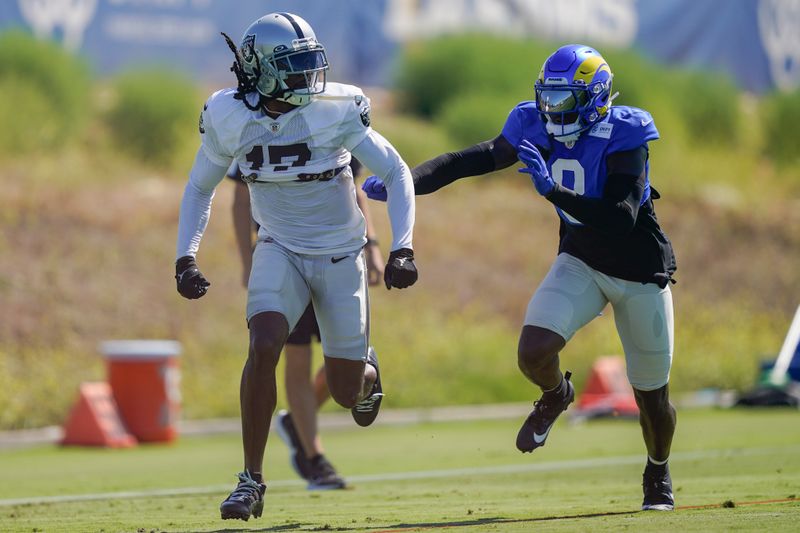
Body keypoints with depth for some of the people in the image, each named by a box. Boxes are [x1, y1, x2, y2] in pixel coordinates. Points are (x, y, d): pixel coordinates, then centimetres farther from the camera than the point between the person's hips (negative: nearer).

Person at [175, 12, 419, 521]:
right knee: (264, 349, -25)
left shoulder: (335, 111, -20)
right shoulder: (229, 118, -13)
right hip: (280, 250, 1)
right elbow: (200, 189, 4)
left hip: (340, 254, -1)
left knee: (347, 391, 3)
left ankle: (366, 371, 45)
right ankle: (252, 480, -13)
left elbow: (396, 173, -11)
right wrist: (186, 258, -8)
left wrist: (402, 249, -21)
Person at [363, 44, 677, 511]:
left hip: (640, 273, -4)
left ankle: (659, 474, 40)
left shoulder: (621, 136, -25)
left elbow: (622, 219, -35)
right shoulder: (538, 128, -9)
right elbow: (474, 161, -7)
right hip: (581, 262, 4)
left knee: (652, 395, 8)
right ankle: (556, 395, 17)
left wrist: (552, 191, -41)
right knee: (534, 353, -21)